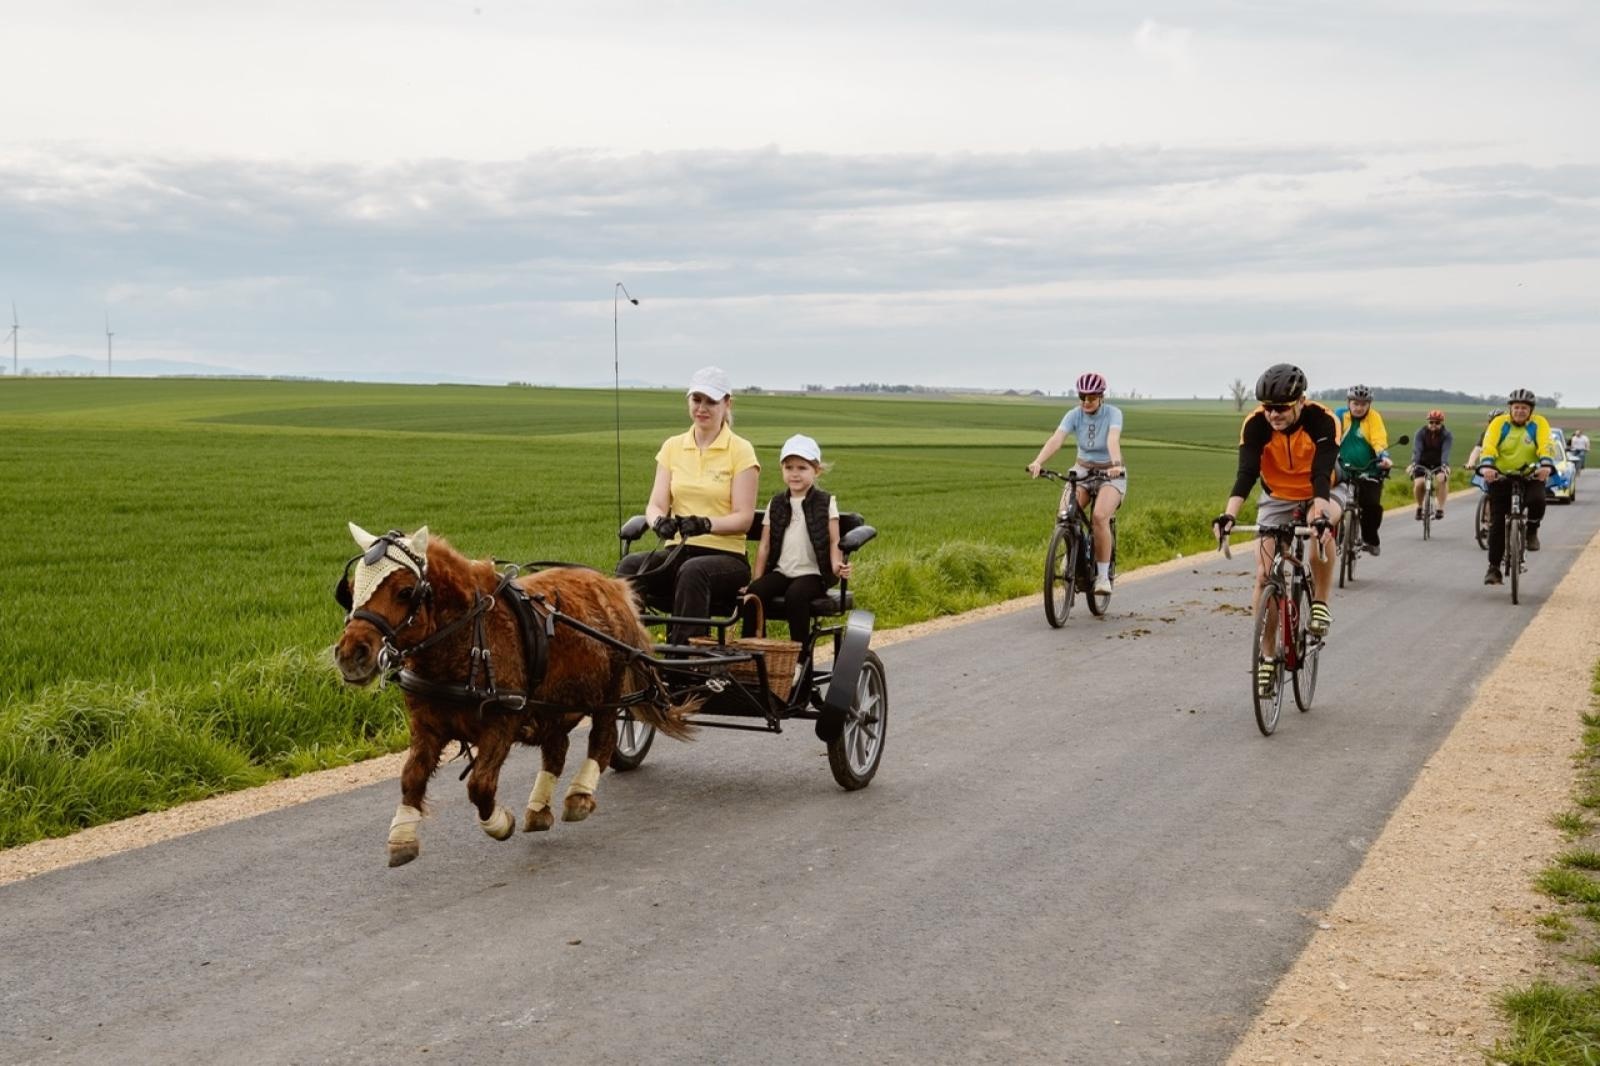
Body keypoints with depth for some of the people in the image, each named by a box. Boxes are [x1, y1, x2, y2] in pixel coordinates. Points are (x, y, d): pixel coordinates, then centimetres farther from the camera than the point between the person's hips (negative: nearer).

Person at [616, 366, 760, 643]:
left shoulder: (740, 450, 0)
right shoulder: (673, 447, 13)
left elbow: (744, 518, -6)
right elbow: (656, 504, 5)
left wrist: (706, 524, -26)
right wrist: (659, 522, -20)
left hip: (726, 555, -3)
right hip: (677, 551, 4)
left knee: (693, 571, -39)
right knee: (629, 566, -29)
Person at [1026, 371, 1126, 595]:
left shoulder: (1113, 414, -16)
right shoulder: (1074, 415, -9)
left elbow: (1113, 440, -35)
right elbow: (1056, 439, -25)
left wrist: (1116, 464, -54)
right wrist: (1038, 461, -43)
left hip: (1110, 474, -3)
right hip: (1082, 470, 3)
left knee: (1100, 516, -27)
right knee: (1066, 513, -23)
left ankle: (1103, 575, -15)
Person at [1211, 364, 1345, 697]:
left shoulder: (1323, 421, -29)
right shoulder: (1255, 425, -24)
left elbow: (1321, 475, -37)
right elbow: (1246, 473, -33)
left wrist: (1319, 514, -54)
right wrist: (1229, 514, -49)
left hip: (1322, 492, -2)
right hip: (1277, 497, 2)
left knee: (1321, 527, -38)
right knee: (1264, 575, -10)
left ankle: (1320, 604, -16)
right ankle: (1267, 658, 2)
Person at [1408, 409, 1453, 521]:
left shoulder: (1446, 434, -16)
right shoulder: (1421, 433, -15)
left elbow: (1445, 451, -31)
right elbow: (1416, 449, -29)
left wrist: (1445, 465, -49)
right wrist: (1413, 464, -47)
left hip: (1439, 464, 0)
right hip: (1423, 463, 0)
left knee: (1441, 478, -30)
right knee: (1418, 483, -24)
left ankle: (1439, 508, -21)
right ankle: (1419, 507, 2)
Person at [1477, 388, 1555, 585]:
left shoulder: (1539, 424, -4)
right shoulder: (1499, 423, -6)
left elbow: (1546, 447, -19)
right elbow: (1488, 447, -20)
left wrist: (1546, 465, -39)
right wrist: (1486, 466, -39)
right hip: (1501, 477, 0)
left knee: (1537, 501, -31)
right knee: (1497, 523, -3)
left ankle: (1532, 531, 2)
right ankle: (1494, 567, 7)